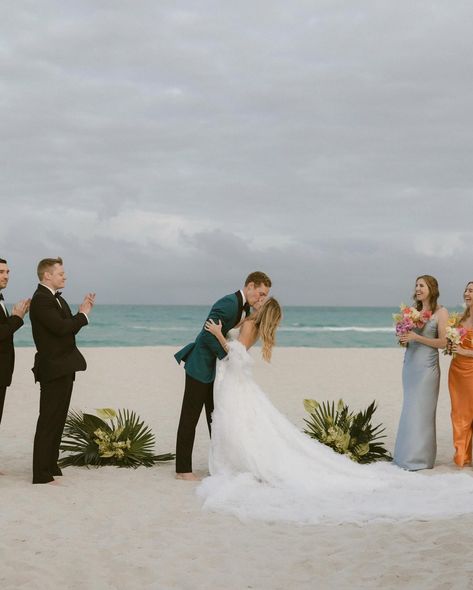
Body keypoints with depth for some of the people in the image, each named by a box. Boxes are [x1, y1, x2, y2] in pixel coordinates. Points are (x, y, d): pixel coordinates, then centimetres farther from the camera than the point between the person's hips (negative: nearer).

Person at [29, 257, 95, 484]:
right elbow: (61, 328, -25)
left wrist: (83, 311, 0)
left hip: (64, 368, 10)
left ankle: (51, 467, 24)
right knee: (48, 421, -6)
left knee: (57, 420, 15)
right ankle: (42, 474, -2)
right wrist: (83, 314, -11)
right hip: (53, 369, -10)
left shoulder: (56, 298, 16)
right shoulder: (41, 300, -16)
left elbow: (68, 327, 14)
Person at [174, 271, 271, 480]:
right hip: (201, 367, -9)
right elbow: (208, 334, -27)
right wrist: (227, 356, -21)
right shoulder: (228, 304, -22)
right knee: (190, 418, -2)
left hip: (217, 369, 9)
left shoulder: (245, 308, 8)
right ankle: (183, 469, 2)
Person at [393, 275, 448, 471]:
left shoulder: (441, 312, -3)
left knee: (421, 409, -5)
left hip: (427, 365, -5)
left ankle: (420, 457, 1)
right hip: (410, 363, 5)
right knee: (410, 408, 8)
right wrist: (403, 338, -4)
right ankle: (407, 453, 14)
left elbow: (442, 342, -7)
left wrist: (417, 337, -16)